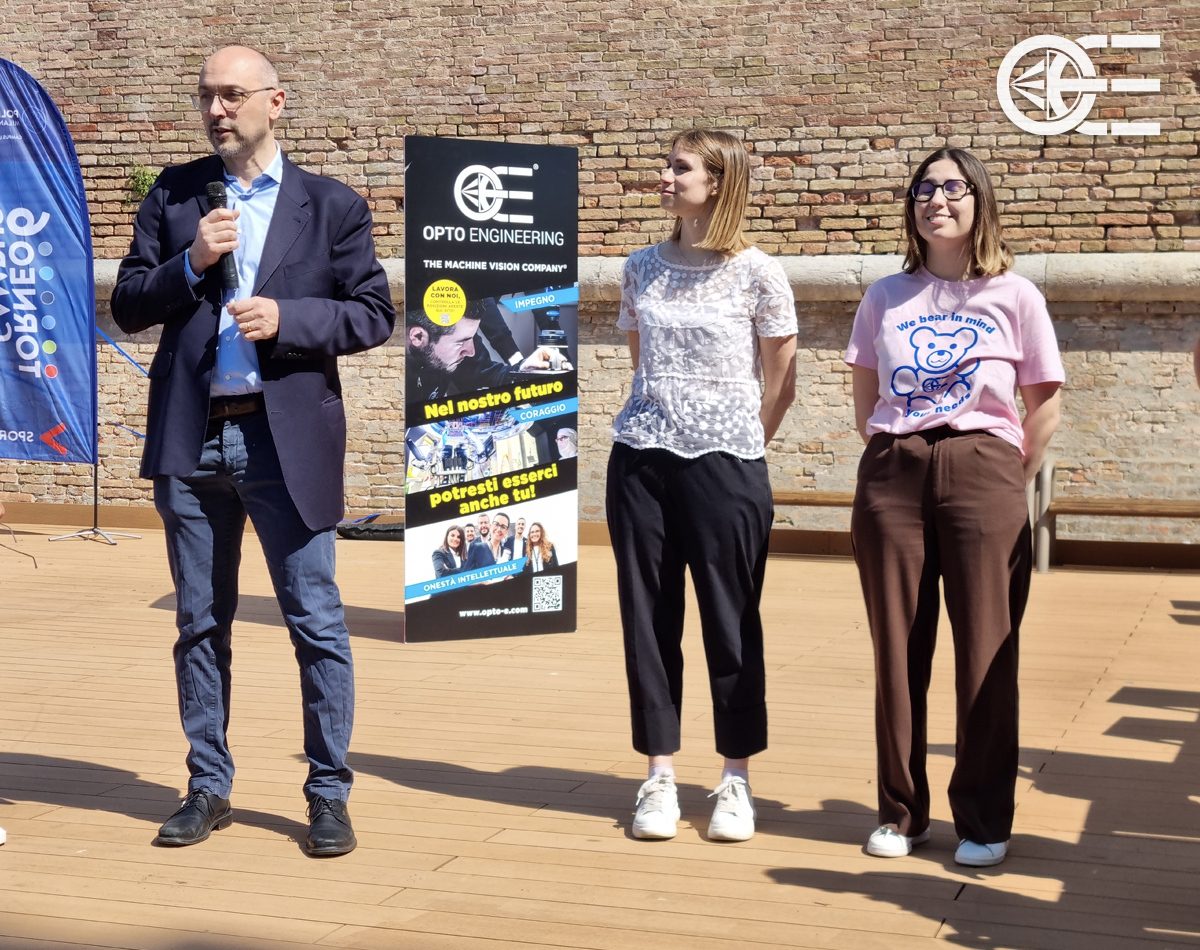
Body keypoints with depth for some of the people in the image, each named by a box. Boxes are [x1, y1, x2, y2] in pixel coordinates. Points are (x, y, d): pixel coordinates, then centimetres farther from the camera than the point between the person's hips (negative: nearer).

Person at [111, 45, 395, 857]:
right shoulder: (174, 195, 9)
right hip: (190, 440, 3)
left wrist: (286, 319, -15)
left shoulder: (332, 206, 2)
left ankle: (330, 793, 12)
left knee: (317, 622, 1)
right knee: (200, 625, 11)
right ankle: (209, 788, 23)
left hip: (287, 442, -3)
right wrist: (190, 263, -10)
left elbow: (375, 315, -1)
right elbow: (128, 305, 7)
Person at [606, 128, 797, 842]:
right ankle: (660, 777, 14)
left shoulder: (757, 273, -3)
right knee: (649, 618, 5)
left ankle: (737, 781, 13)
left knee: (731, 622, 2)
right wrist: (658, 421, 10)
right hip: (642, 460, 4)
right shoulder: (643, 268, 9)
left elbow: (781, 385, 3)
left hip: (727, 465, -4)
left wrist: (743, 443, 4)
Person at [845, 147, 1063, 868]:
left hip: (983, 472, -2)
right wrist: (893, 460, 7)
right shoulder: (886, 297, 8)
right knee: (898, 651, 5)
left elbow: (1044, 406, 4)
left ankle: (984, 821, 11)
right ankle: (901, 812, 17)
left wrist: (1010, 483, 0)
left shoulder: (1013, 296, 2)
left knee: (987, 653, 0)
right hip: (892, 475, 2)